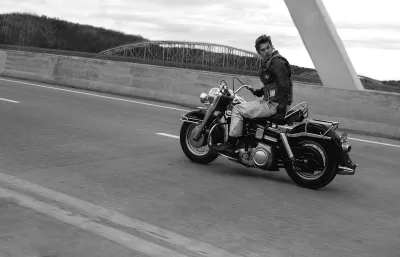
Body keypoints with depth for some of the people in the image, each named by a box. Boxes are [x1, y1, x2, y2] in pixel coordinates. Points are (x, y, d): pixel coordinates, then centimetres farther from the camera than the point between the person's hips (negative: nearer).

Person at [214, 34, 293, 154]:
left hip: (274, 104, -11)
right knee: (243, 107, 28)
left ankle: (230, 144, -9)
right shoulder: (268, 63, 18)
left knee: (238, 109, -12)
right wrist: (259, 91, 15)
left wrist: (282, 105, -25)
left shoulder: (278, 62, -14)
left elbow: (285, 85, -22)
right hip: (270, 101, 11)